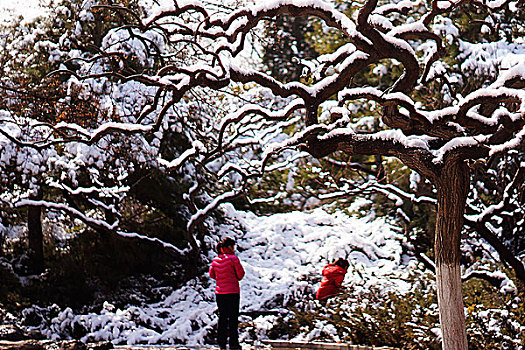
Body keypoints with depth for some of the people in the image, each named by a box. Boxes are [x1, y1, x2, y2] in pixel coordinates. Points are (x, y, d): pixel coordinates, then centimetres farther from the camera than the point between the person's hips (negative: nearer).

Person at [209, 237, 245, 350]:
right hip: (232, 292, -5)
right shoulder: (233, 258, -12)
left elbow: (212, 274, 16)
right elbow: (241, 274, -7)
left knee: (222, 316, 13)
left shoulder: (215, 260, 4)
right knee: (233, 317, 1)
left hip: (219, 292, 5)